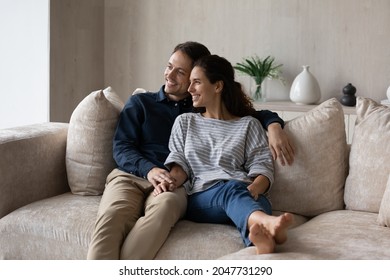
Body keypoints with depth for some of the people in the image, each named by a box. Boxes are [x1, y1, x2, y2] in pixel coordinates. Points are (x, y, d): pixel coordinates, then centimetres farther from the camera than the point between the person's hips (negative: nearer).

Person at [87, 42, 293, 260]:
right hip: (131, 175, 1)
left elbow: (254, 115, 25)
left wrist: (273, 124, 0)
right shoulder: (140, 103, 21)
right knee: (113, 213, -38)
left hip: (174, 184, 0)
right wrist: (149, 169, -12)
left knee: (163, 207, -41)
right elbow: (122, 148, 9)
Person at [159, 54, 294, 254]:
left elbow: (262, 167, 7)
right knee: (231, 189, -37)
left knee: (235, 190, -39)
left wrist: (253, 189, -16)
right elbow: (180, 162, 15)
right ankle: (266, 224, -71)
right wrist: (172, 181, -9)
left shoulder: (248, 125, 20)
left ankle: (261, 235, -73)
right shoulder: (185, 122, 28)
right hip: (200, 198, 0)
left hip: (244, 193, 0)